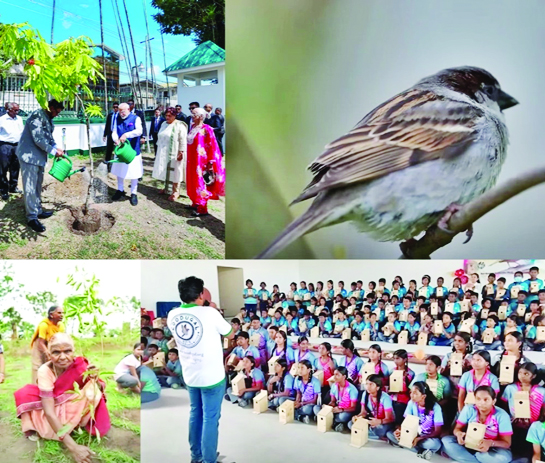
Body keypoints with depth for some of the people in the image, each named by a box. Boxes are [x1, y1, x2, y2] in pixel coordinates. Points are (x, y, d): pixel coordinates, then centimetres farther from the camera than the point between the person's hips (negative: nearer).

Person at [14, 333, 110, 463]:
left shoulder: (79, 365, -24)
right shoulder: (45, 371, -30)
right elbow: (49, 412, -36)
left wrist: (94, 380, -43)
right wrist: (73, 447, -45)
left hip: (75, 405, 1)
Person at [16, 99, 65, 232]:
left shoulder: (48, 118, 10)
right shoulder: (37, 116, -19)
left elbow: (49, 136, 18)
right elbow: (38, 139, -23)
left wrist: (56, 147, 1)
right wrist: (53, 151, -17)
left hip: (39, 156, 9)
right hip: (29, 156, -9)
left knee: (38, 185, 16)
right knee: (30, 187, -5)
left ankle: (38, 210, 27)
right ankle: (32, 218, -1)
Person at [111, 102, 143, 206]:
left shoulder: (135, 118, -8)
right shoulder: (117, 119, 6)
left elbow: (139, 131, -24)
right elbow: (114, 132, -1)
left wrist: (126, 135, -35)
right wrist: (116, 140, -23)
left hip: (132, 150, -4)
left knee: (133, 172, 2)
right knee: (119, 170, 15)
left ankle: (133, 193, 15)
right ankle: (120, 190, 32)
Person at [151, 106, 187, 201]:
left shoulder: (179, 126, -12)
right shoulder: (164, 124, 10)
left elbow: (183, 140, -15)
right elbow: (160, 137, 17)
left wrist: (181, 152, -19)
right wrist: (158, 149, 16)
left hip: (174, 153, -6)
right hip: (163, 153, 7)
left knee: (174, 171, 1)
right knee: (164, 170, 14)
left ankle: (175, 191, 10)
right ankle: (166, 187, 30)